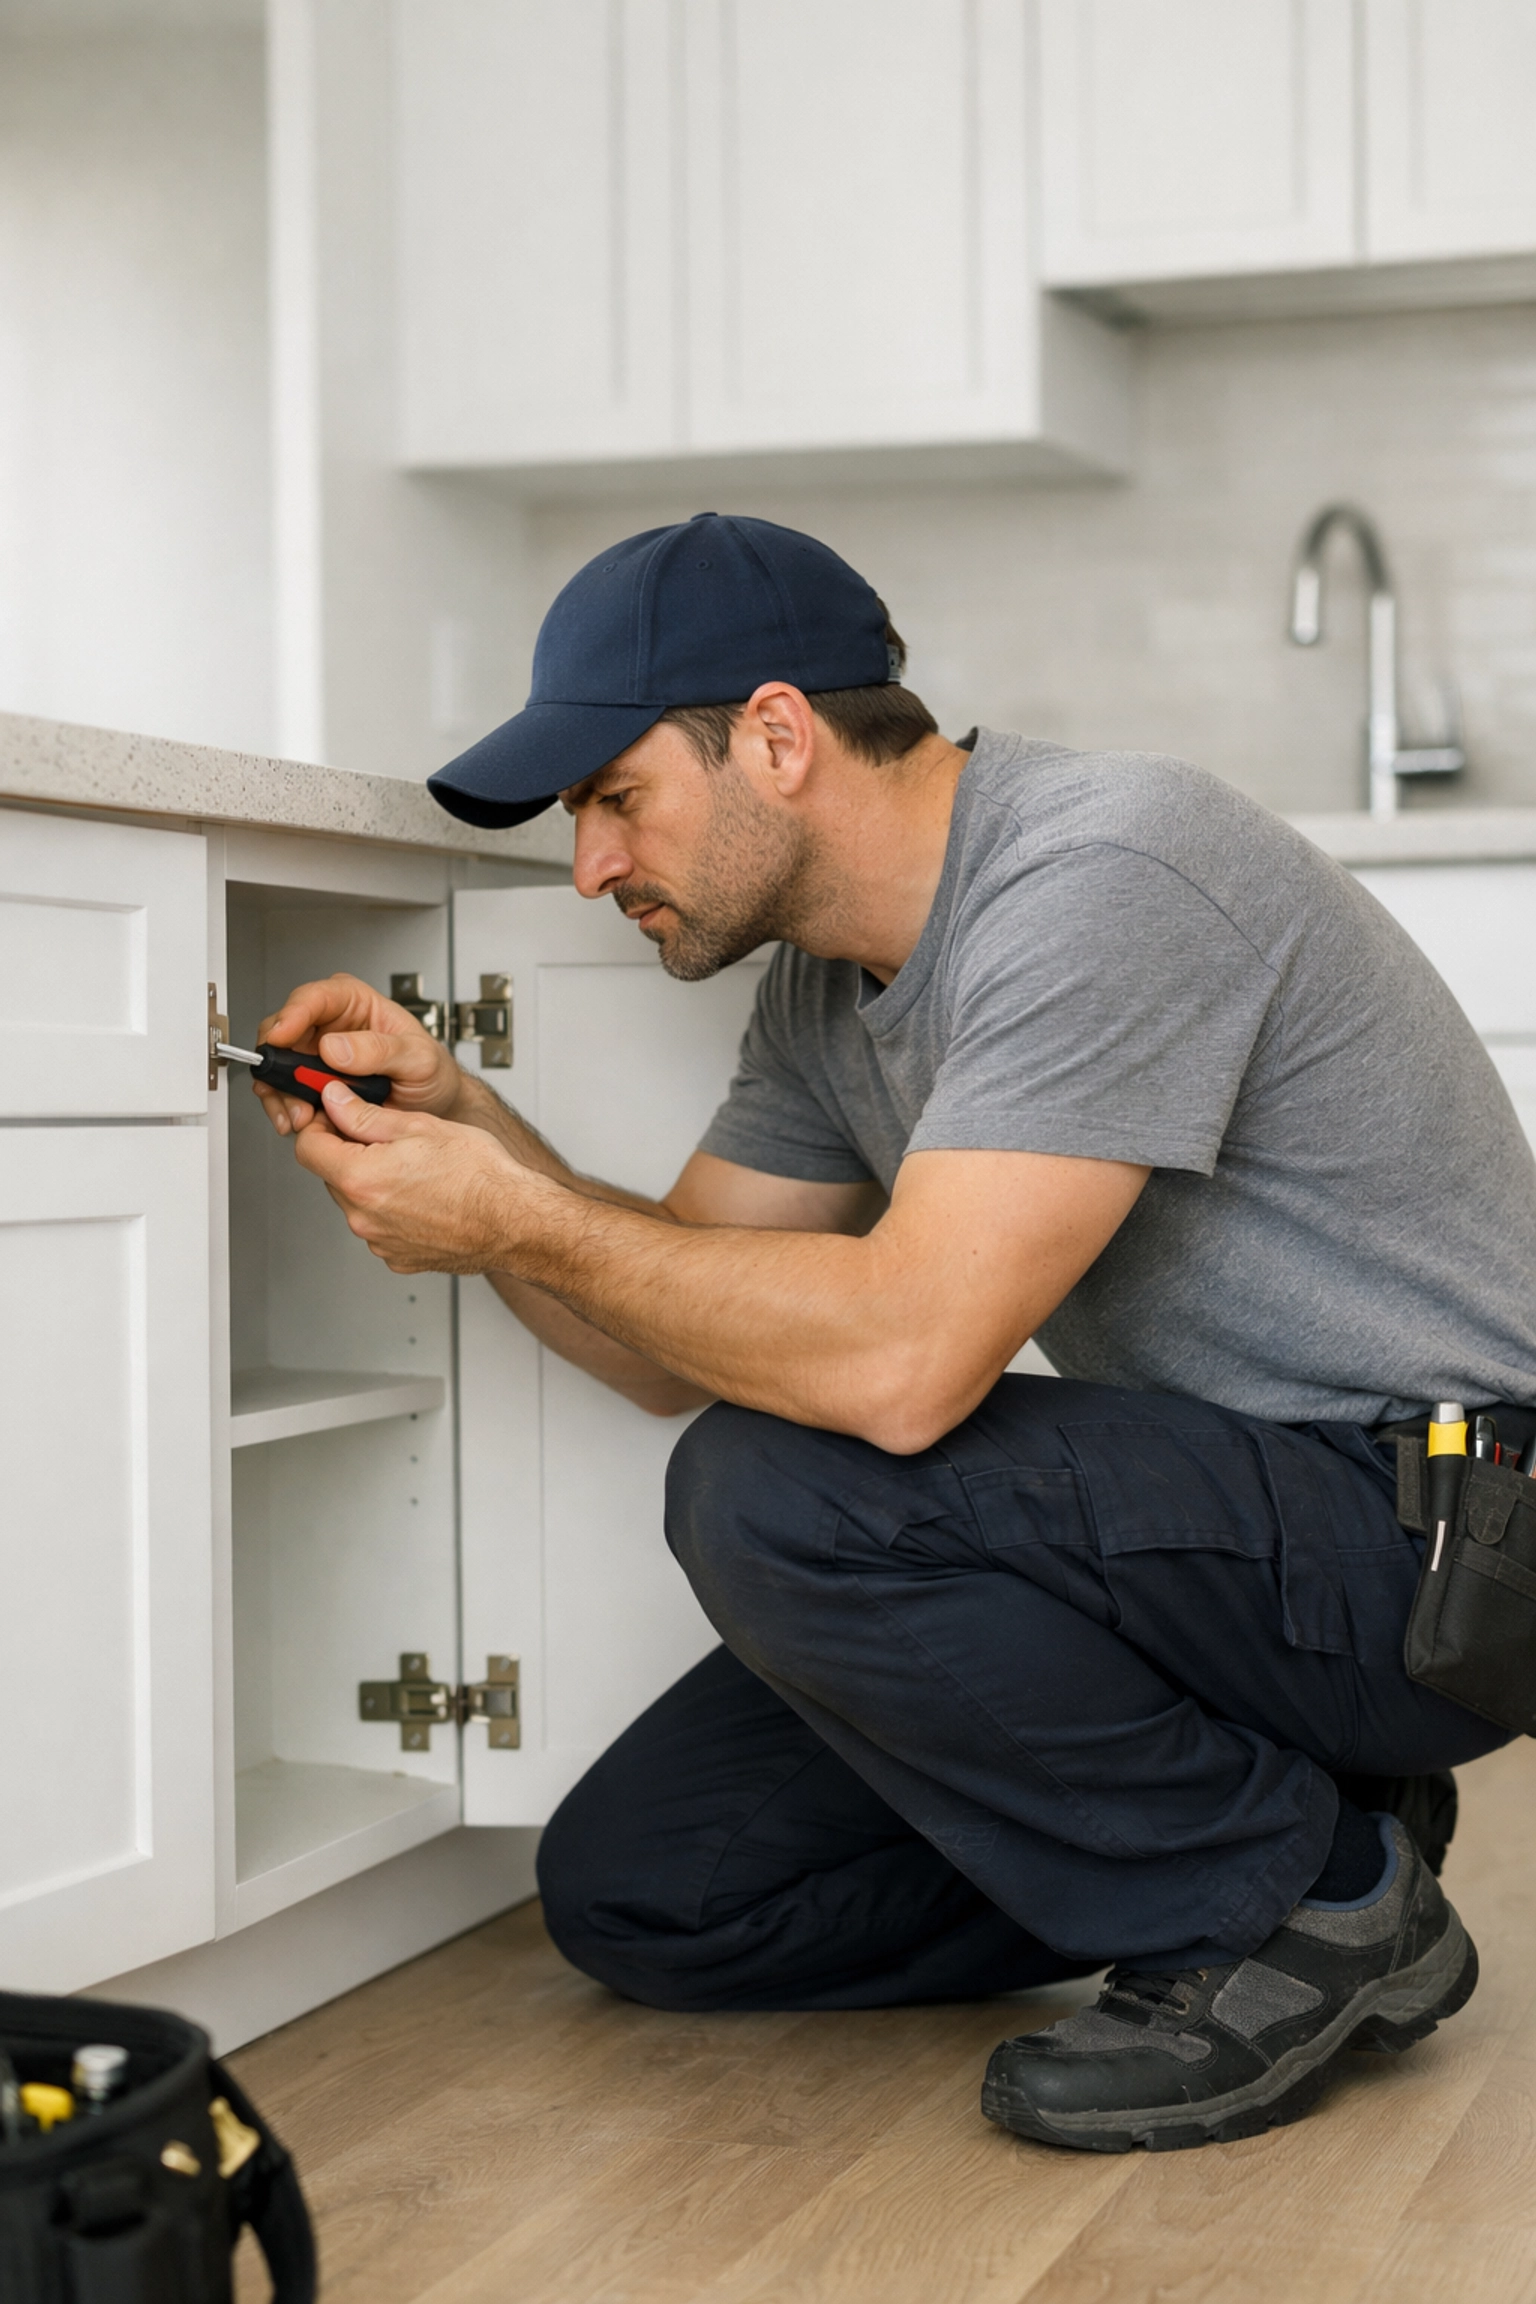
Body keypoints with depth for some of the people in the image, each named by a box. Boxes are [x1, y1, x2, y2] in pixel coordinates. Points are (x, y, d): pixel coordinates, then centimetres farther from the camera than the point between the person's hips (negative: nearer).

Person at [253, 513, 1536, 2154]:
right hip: (1213, 1524, 9)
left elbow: (902, 1361, -33)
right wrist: (456, 1120, -3)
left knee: (774, 1494, -29)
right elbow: (672, 1345, 12)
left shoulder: (1102, 880, -23)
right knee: (636, 1891, 4)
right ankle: (1262, 1810, 10)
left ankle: (1305, 1902, -9)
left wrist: (515, 1218, -21)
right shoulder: (828, 984, 7)